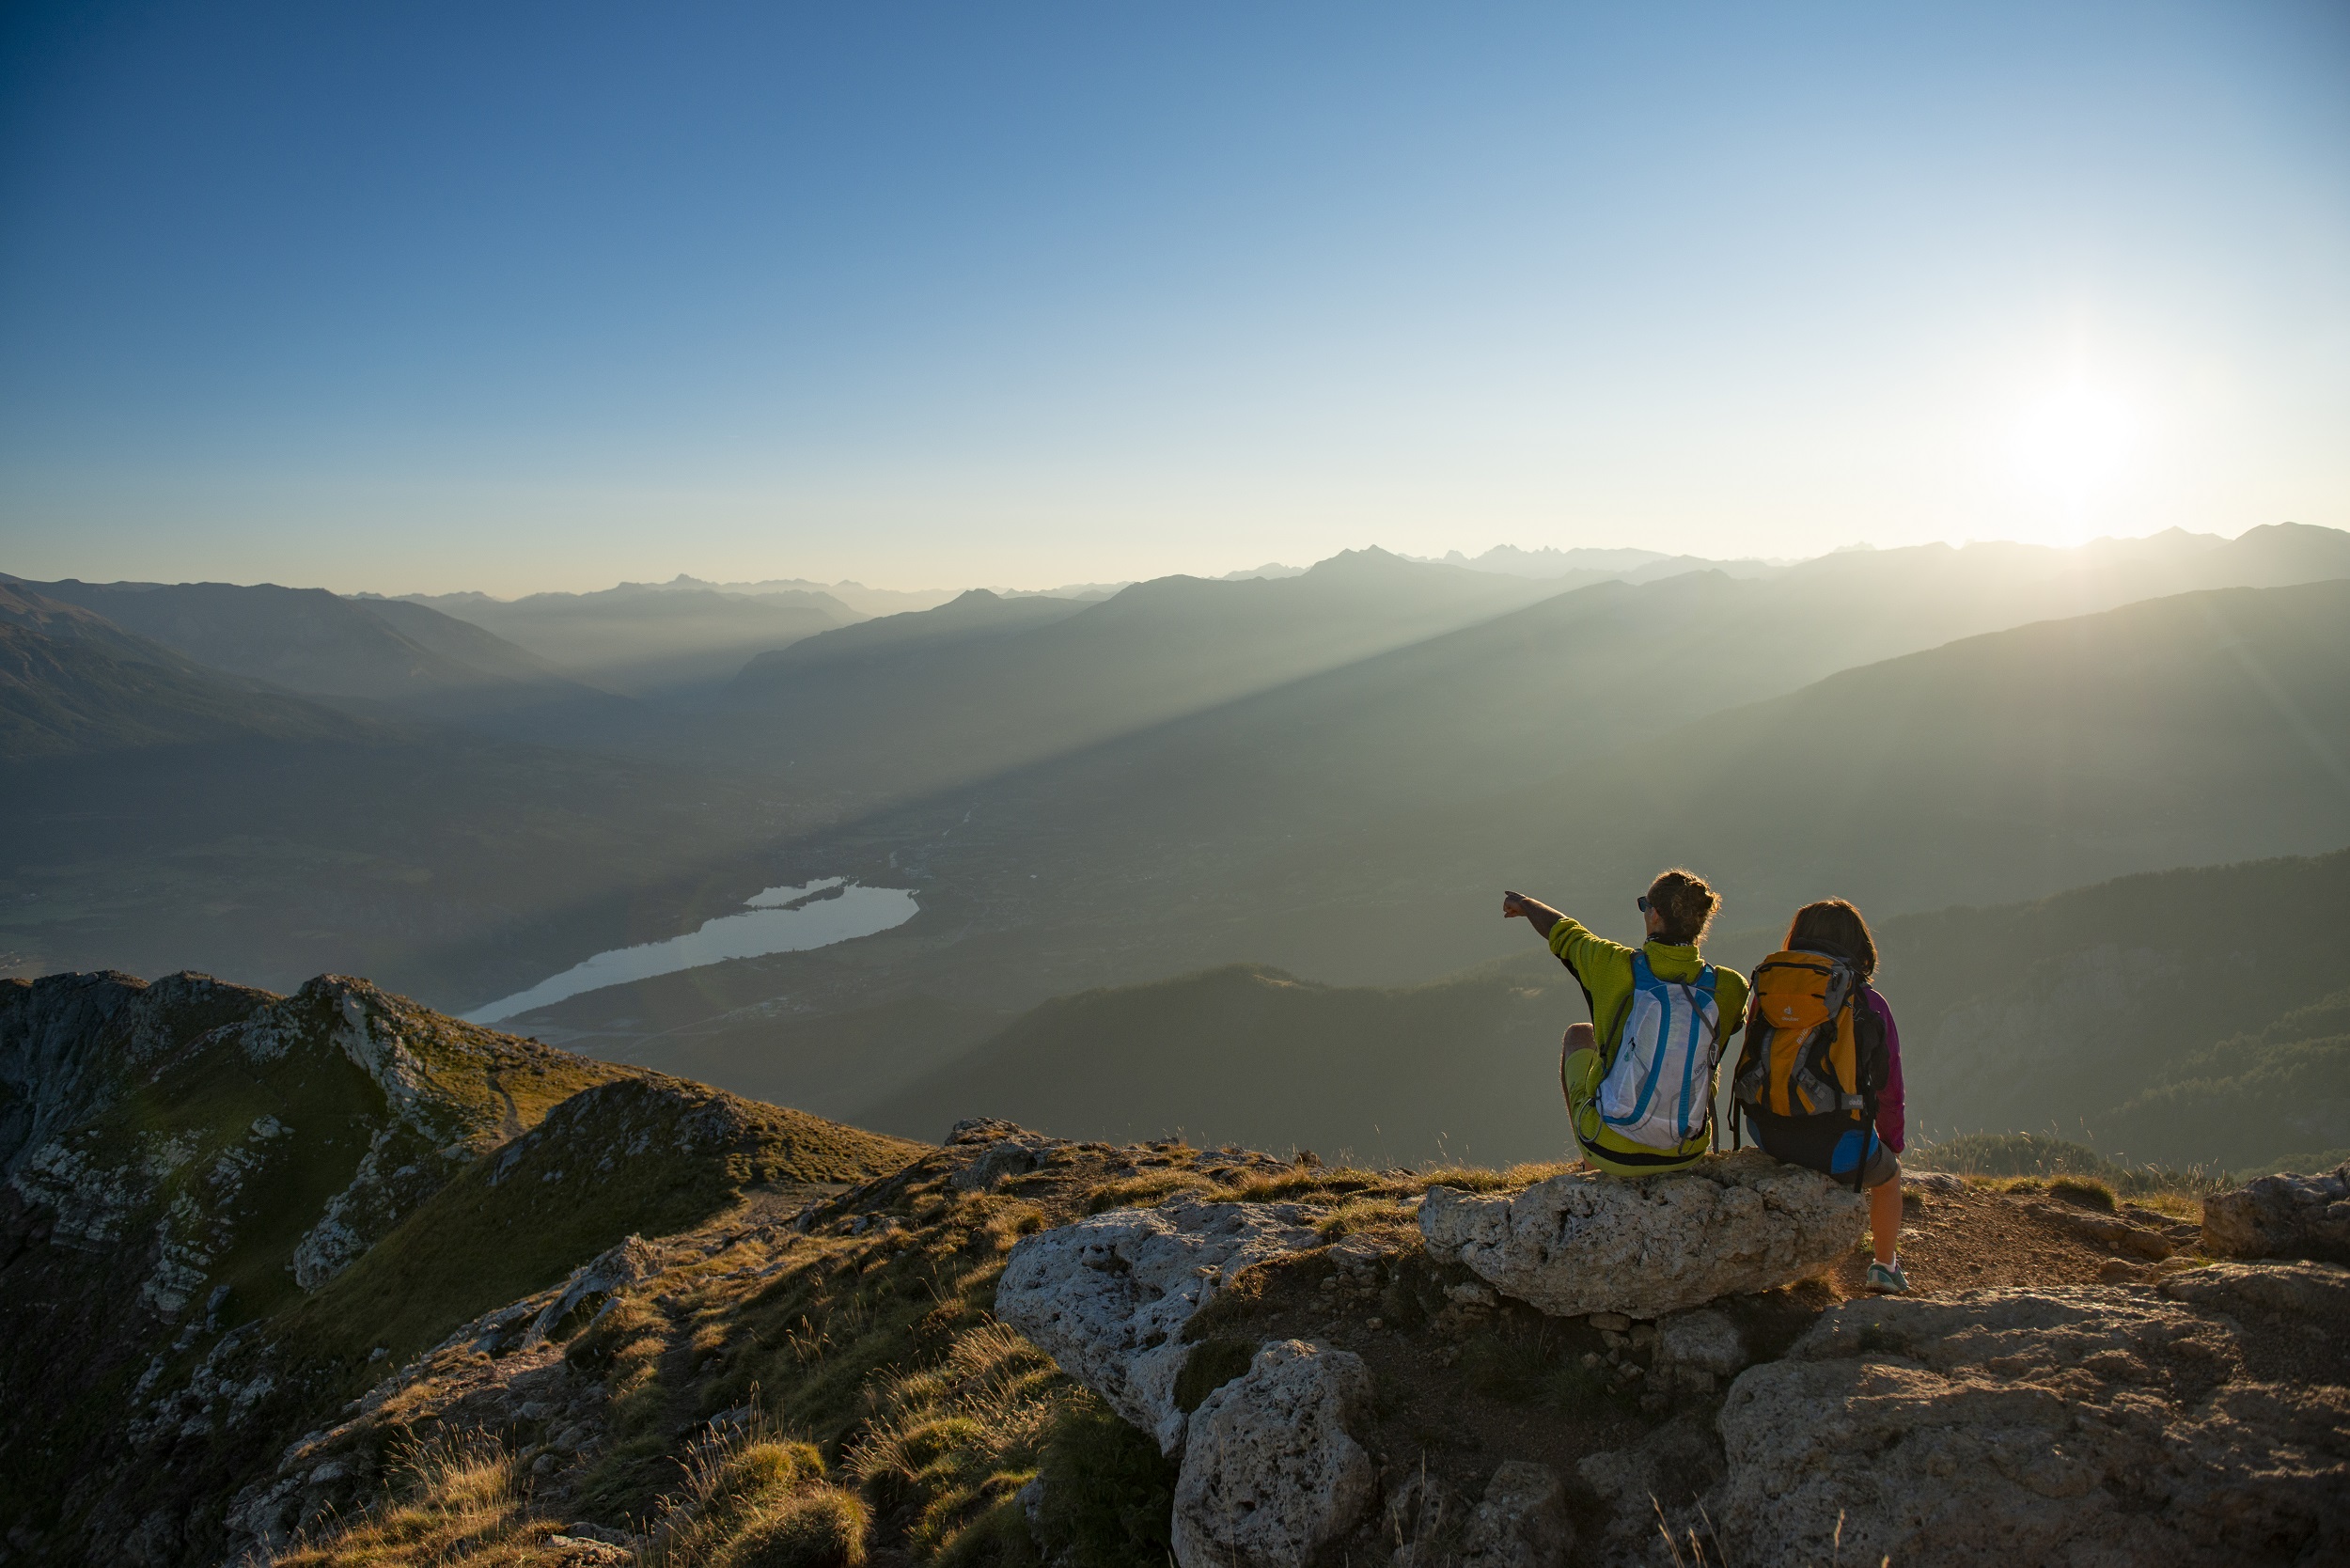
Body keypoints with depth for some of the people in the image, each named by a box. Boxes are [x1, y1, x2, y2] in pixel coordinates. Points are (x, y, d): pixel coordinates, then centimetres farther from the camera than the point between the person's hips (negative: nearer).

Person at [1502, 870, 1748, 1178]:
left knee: (1578, 1036, 28)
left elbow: (1562, 933, 5)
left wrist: (1526, 905, 27)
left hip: (1613, 1154, -2)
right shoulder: (1728, 987, -11)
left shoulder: (1616, 967, -17)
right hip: (1686, 1156, 2)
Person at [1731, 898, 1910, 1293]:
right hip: (1837, 1144, -4)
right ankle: (1886, 1266, 41)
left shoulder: (1768, 987, 7)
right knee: (1887, 1174, 32)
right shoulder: (1868, 1004, -2)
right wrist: (1892, 1146, 25)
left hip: (1767, 1137, 4)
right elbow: (1889, 1090, 6)